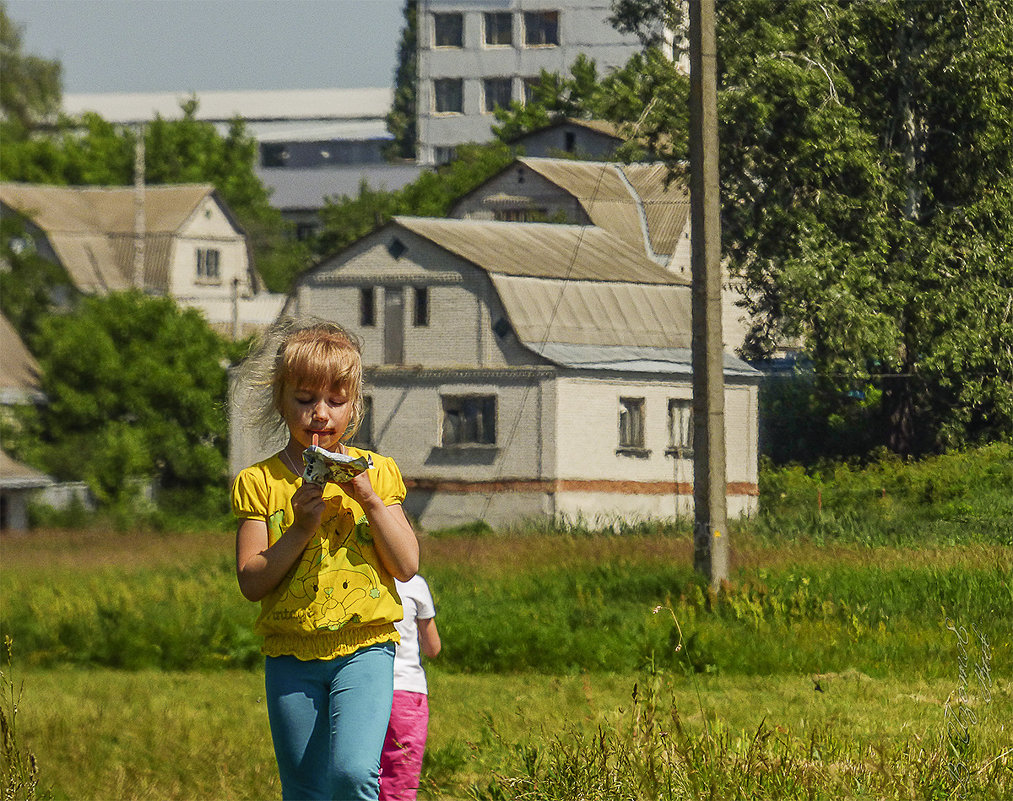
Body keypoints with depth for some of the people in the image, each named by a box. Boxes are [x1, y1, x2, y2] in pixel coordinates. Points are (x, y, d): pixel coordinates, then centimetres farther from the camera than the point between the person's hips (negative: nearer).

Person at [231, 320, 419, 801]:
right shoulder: (258, 482, 2)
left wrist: (370, 499, -10)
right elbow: (251, 582, -4)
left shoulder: (377, 472, 6)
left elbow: (406, 566, 0)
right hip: (291, 656, 1)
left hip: (363, 648, -1)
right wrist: (301, 528, -16)